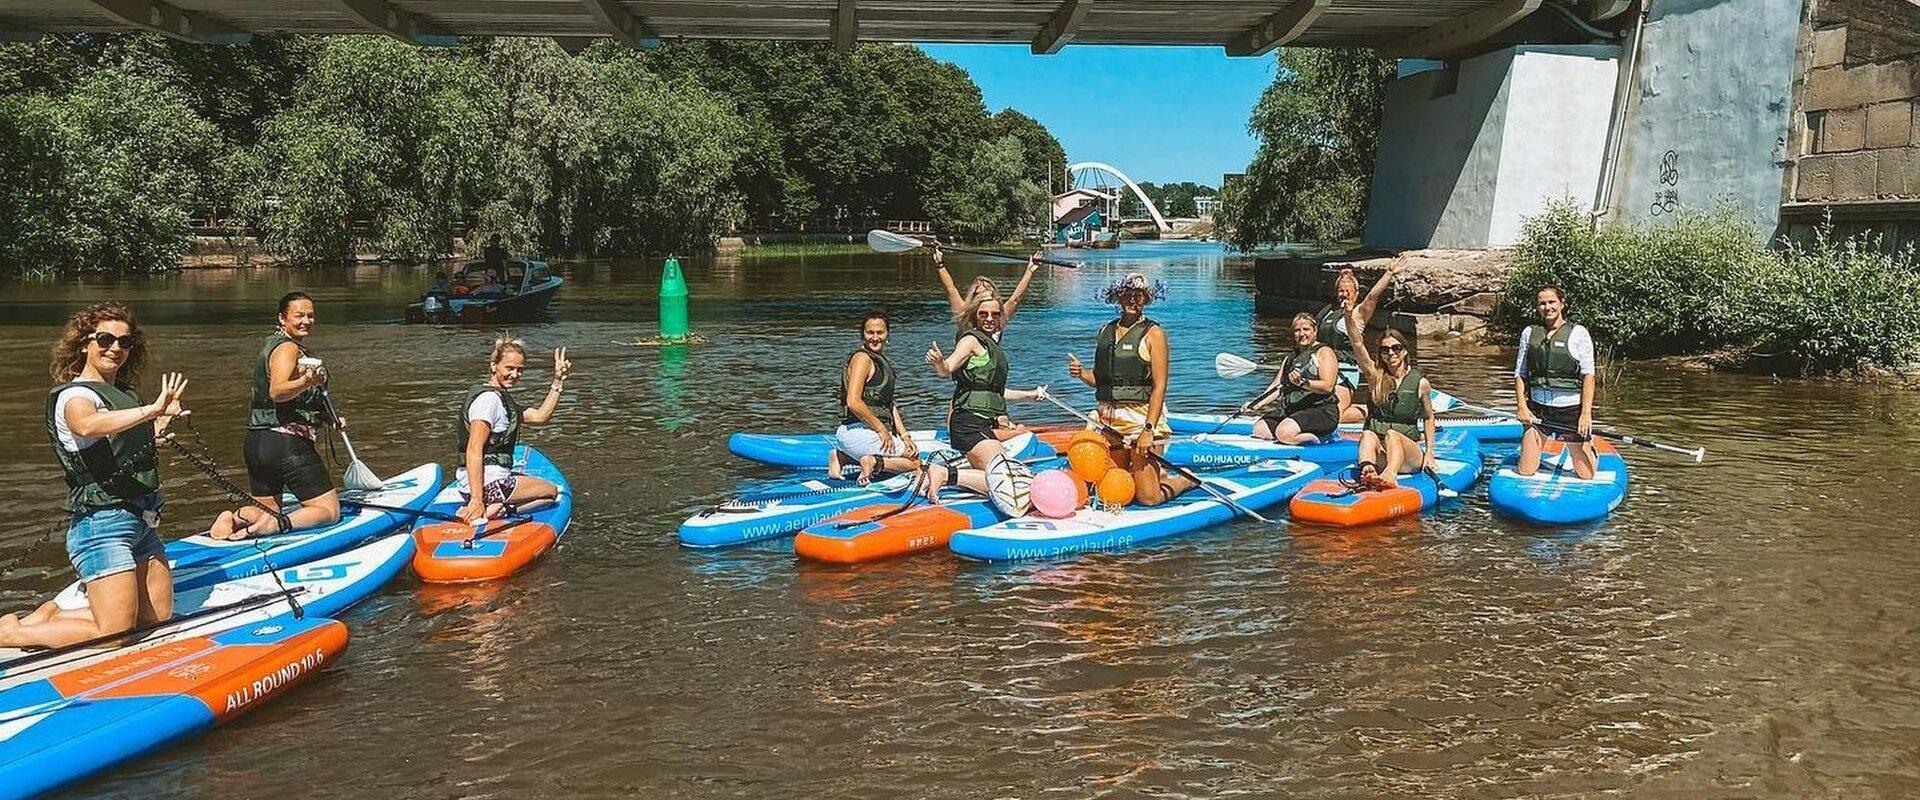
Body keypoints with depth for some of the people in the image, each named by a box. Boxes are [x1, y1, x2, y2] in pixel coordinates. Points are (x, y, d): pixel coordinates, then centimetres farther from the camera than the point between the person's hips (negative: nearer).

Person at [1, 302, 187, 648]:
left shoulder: (127, 394, 14)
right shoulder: (74, 395, -10)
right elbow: (87, 426, -37)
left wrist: (162, 424, 15)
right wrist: (152, 409, -46)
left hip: (143, 522, 9)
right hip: (102, 524, -9)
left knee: (158, 617, 12)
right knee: (116, 635, -10)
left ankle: (53, 615, 23)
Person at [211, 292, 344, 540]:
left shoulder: (272, 343, 19)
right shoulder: (288, 348, -11)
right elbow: (277, 391, -30)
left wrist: (330, 420, 22)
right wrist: (307, 382, -47)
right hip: (288, 443, -9)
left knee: (267, 508, 21)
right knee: (329, 511, -1)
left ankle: (236, 517, -8)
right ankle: (275, 524, -22)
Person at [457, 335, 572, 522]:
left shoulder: (501, 398, 16)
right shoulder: (489, 399, -17)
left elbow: (539, 417, 18)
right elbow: (474, 451, -25)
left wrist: (558, 382, 12)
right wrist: (477, 499, -29)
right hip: (488, 484, -10)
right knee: (552, 490, 8)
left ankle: (497, 508, 1)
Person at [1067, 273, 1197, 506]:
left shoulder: (1153, 333, -4)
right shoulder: (1106, 331, 14)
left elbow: (1159, 386, -11)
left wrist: (1148, 430, -20)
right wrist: (1081, 373, -2)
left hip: (1141, 416, -6)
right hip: (1106, 416, 6)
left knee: (1148, 498, -7)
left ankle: (1187, 479, 24)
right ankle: (1160, 472, 35)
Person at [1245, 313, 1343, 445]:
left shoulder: (1324, 352, -4)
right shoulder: (1290, 359, 20)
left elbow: (1327, 386, -18)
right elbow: (1277, 387, 15)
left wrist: (1302, 383, -33)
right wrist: (1255, 406, 0)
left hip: (1321, 412, -9)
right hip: (1289, 410, 9)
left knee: (1285, 432, -32)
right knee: (1258, 429, -8)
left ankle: (1320, 439, -5)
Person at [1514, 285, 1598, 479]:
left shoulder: (1578, 333, -3)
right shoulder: (1529, 333, 7)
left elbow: (1588, 376, -7)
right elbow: (1520, 374, 9)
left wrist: (1586, 413, -14)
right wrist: (1522, 406, -4)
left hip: (1571, 408, -2)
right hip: (1537, 408, 2)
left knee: (1585, 475, 3)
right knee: (1525, 472, 1)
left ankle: (1589, 446, 37)